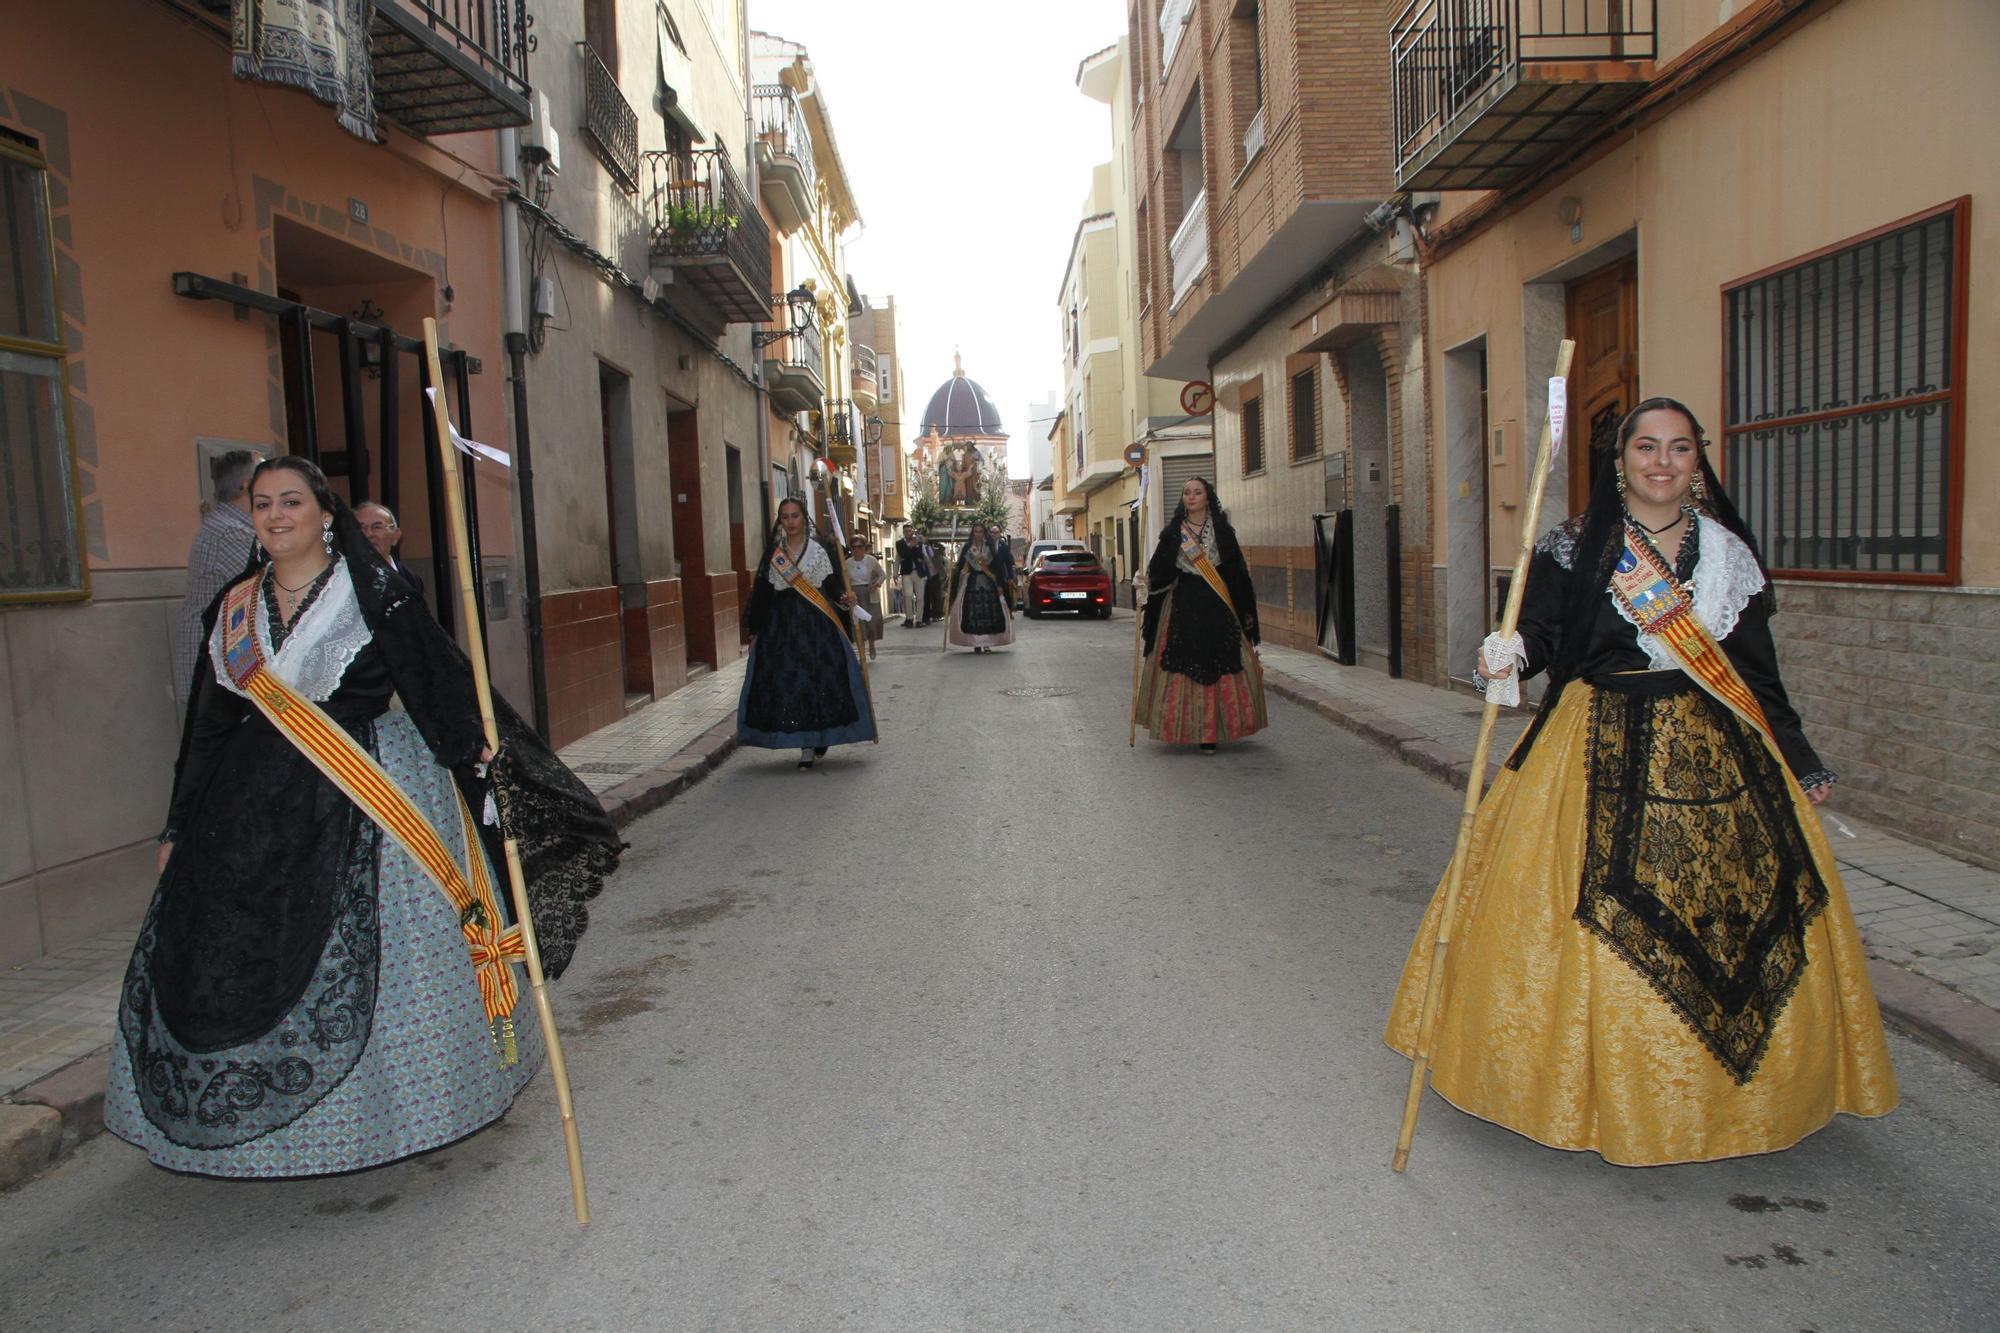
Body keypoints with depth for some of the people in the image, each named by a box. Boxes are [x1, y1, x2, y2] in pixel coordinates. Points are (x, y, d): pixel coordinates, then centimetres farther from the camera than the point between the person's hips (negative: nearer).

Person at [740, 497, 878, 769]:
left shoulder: (820, 549, 4)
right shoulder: (773, 553, 11)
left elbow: (832, 585, 1)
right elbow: (763, 592, 10)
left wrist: (844, 599, -21)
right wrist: (756, 630, 7)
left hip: (817, 623, -2)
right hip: (781, 624, 2)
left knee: (821, 679, -5)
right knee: (787, 682, -2)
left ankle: (821, 737, 12)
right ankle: (805, 747, 4)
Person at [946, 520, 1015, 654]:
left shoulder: (990, 547, 4)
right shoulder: (967, 548, 4)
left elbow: (997, 567, 3)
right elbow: (960, 566, 1)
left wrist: (999, 585, -3)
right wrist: (954, 585, -7)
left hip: (988, 583, 0)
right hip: (972, 583, 0)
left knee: (989, 612, -6)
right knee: (972, 613, -6)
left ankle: (987, 643, -1)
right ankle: (976, 643, 2)